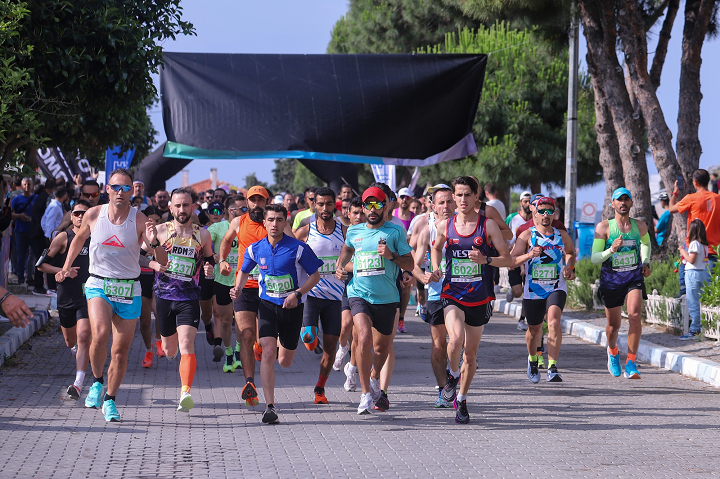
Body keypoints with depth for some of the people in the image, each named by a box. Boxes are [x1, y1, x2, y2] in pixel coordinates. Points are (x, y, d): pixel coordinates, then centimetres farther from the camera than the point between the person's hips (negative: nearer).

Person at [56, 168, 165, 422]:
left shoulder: (139, 220, -8)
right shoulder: (93, 215, -3)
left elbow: (162, 261, -10)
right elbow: (79, 239, 19)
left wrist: (154, 243, -29)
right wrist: (66, 267, 16)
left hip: (128, 289, 1)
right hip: (98, 285, -1)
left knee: (121, 350, 4)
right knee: (100, 333, -27)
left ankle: (109, 399, 24)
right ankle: (97, 382, -2)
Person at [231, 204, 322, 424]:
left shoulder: (298, 248, -11)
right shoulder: (255, 249, -2)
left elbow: (315, 275, -3)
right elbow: (244, 272, 16)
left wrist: (297, 294, -17)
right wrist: (238, 288, -5)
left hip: (292, 307, -1)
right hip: (268, 305, 1)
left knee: (285, 362, 11)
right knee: (268, 352, -19)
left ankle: (284, 344, 51)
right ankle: (270, 407, -18)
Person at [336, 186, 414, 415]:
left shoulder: (395, 231, 0)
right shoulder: (354, 231, 8)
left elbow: (410, 265, 0)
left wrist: (392, 255, -16)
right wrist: (340, 266, 14)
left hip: (387, 298, 0)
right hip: (359, 294, 0)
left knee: (381, 347, 13)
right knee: (364, 338, -24)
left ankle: (375, 381, 45)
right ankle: (366, 393, -18)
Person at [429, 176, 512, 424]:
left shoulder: (488, 225, -4)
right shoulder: (445, 226, 2)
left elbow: (508, 259, -3)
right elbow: (436, 248, 23)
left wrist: (486, 260, -21)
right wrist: (436, 268, 4)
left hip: (479, 298, 0)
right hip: (452, 295, 0)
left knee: (471, 353, 9)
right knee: (456, 338, -27)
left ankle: (461, 400, 29)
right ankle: (453, 374, 5)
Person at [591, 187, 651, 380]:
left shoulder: (640, 226, 4)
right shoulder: (603, 227, -5)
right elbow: (594, 258, -8)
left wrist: (646, 263, 13)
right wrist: (611, 250, -25)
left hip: (634, 277, 1)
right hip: (611, 279, -1)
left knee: (635, 316, -23)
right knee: (613, 325, 10)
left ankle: (631, 364, -19)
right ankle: (613, 352, 45)